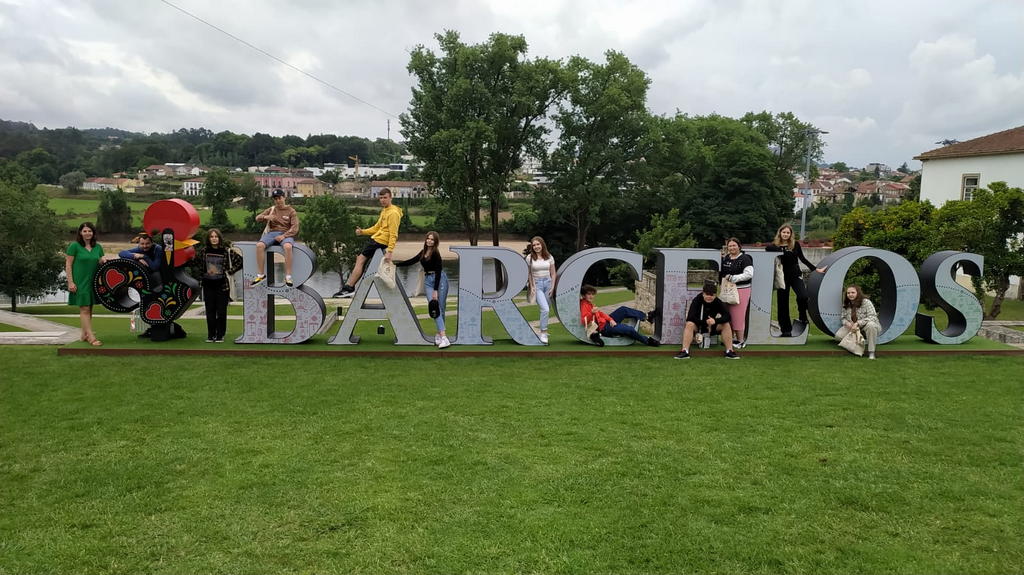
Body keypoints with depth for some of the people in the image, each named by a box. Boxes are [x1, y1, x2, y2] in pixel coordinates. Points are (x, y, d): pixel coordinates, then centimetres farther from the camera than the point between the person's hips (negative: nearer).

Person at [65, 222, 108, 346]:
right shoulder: (74, 246, -5)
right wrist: (70, 282, -13)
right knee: (84, 308, -8)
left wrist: (103, 260, -4)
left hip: (93, 282, 6)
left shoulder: (98, 247, 10)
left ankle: (84, 335, 20)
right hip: (80, 282, -6)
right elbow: (68, 265, -6)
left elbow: (100, 263, 20)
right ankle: (91, 337, -13)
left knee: (89, 308, 11)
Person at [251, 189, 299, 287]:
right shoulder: (271, 209, 19)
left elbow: (295, 228, -2)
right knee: (259, 245, -28)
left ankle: (288, 276, -34)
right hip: (272, 233, 3)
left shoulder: (291, 211, 9)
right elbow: (257, 218, 12)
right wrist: (266, 217, -11)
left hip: (286, 234, -3)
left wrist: (283, 236, -17)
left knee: (288, 246, -39)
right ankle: (261, 274, -19)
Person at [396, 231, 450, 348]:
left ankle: (440, 335, 0)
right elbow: (411, 261, 21)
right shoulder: (423, 252, 9)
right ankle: (442, 337, -11)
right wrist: (396, 264, 20)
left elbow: (438, 272, -16)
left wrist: (435, 290, -19)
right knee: (434, 308, -6)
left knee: (439, 308, -6)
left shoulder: (436, 253, -12)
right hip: (428, 280, 6)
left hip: (440, 280, -6)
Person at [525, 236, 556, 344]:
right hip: (537, 284, -4)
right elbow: (528, 274, 2)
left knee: (547, 309, 10)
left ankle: (543, 329, 28)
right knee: (545, 309, -18)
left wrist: (552, 287, 0)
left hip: (548, 283, 4)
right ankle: (543, 334, -13)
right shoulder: (529, 258, -3)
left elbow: (553, 274, 8)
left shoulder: (549, 257, 3)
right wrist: (532, 287, -5)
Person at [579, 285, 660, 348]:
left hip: (606, 322, 10)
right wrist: (592, 313, -47)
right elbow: (584, 321, -31)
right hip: (604, 328, -10)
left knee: (623, 309, 11)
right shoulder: (584, 305, -18)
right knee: (630, 329, -17)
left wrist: (610, 319, -7)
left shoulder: (589, 303, 12)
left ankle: (646, 316, 19)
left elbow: (600, 313, 7)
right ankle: (648, 341, 0)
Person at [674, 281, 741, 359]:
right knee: (689, 324, -33)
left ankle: (729, 351, -18)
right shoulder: (697, 300, -17)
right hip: (698, 327, -2)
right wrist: (705, 322, -28)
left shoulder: (718, 302, -10)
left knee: (726, 325, -21)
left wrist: (715, 321, -38)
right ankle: (684, 351, -37)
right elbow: (690, 317, -26)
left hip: (712, 327, 2)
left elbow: (728, 317, -21)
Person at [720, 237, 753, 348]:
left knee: (738, 316, -4)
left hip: (741, 290, -7)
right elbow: (721, 272, 26)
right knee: (728, 315, 12)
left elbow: (749, 274, -19)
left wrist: (732, 278, -20)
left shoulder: (745, 258, -9)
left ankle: (741, 341, 7)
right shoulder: (725, 258, 12)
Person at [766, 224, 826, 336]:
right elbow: (767, 248, -21)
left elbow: (803, 259, 8)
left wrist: (816, 269, 7)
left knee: (803, 296, -22)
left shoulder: (795, 244, 3)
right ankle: (786, 330, 16)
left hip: (795, 275, 0)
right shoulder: (775, 245, -1)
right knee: (782, 303, 4)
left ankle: (802, 317, 9)